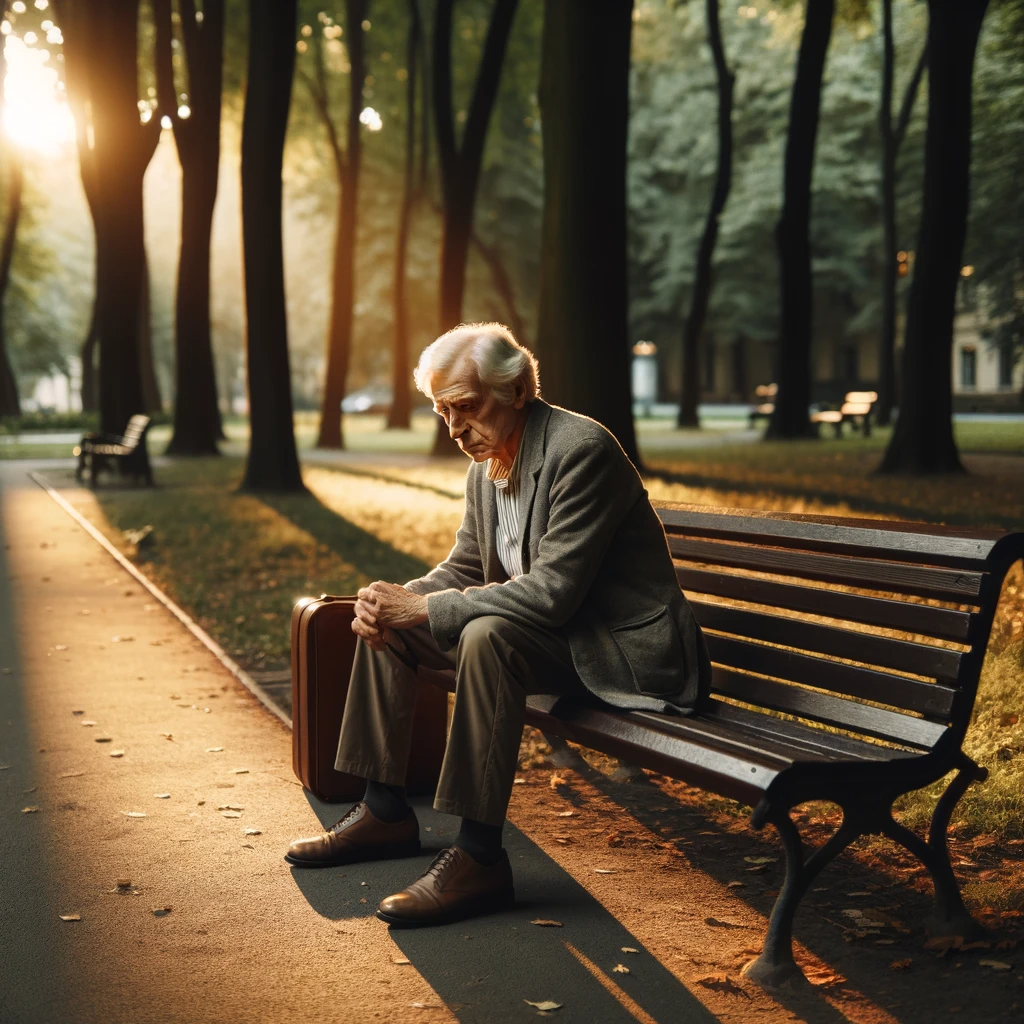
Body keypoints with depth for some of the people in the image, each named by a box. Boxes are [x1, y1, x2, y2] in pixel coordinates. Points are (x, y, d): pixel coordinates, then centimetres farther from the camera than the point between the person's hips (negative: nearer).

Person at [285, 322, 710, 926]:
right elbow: (463, 570, 15)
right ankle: (386, 813, 12)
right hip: (550, 633, 9)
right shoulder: (487, 465, 5)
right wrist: (400, 601, -7)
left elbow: (553, 592, -28)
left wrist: (423, 609, -25)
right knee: (387, 623, 6)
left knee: (489, 637, -35)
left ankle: (479, 856, -29)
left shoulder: (581, 448, -22)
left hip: (624, 648, -9)